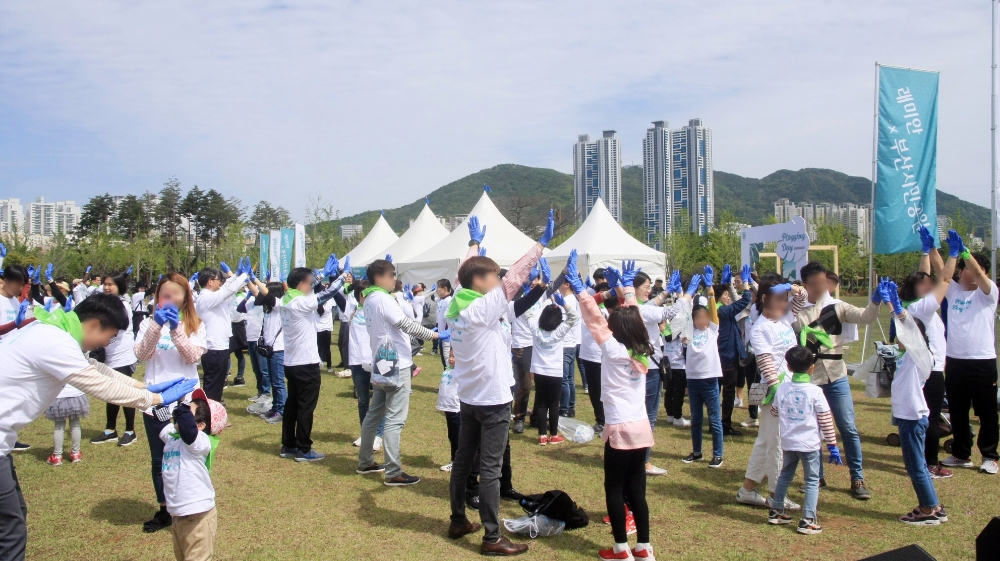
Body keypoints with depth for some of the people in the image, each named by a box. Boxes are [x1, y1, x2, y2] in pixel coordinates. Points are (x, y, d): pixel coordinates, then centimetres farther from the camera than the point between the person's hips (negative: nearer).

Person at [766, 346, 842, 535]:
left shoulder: (782, 389, -1)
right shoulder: (815, 392, -12)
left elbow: (774, 412, 14)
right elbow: (826, 421, -9)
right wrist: (832, 445, -2)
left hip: (788, 443, 4)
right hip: (810, 444, -4)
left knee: (785, 475, 20)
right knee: (812, 481, 5)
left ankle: (776, 511, 28)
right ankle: (807, 520, 1)